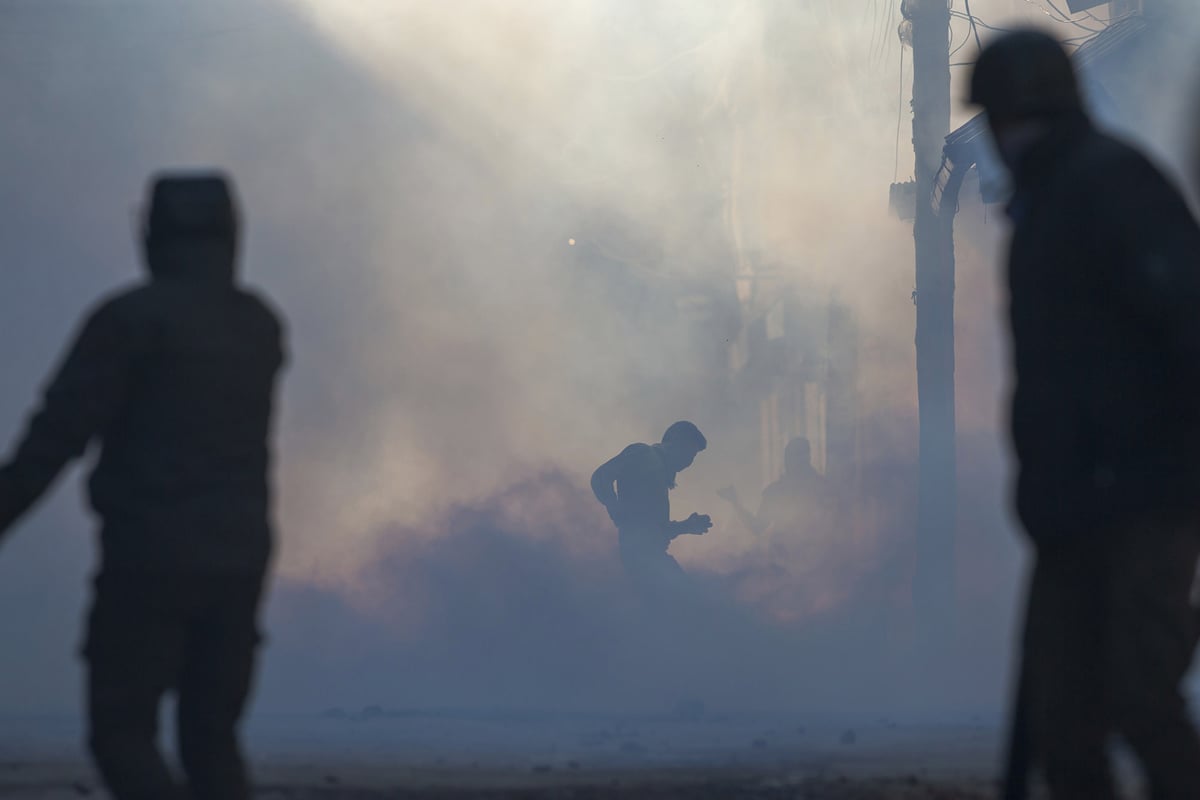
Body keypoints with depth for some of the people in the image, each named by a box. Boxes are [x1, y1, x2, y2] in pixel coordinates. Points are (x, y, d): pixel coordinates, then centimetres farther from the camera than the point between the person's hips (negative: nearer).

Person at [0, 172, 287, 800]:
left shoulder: (127, 317, -10)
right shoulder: (261, 326, 11)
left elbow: (56, 436, -13)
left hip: (151, 559, -6)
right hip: (237, 559, 6)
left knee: (122, 742, 1)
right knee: (211, 743, 14)